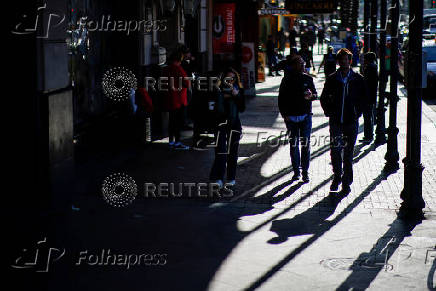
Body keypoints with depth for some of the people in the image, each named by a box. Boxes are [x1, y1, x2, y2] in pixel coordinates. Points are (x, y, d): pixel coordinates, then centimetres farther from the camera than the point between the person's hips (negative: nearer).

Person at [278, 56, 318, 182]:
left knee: (306, 144, -2)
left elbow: (315, 94, 10)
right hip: (291, 117, 0)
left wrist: (311, 96, -13)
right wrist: (284, 114, -5)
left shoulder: (308, 79, 6)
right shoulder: (287, 80, 1)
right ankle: (296, 171, 14)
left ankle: (305, 171, 4)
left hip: (306, 116, 0)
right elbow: (281, 98, 4)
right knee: (293, 144, 5)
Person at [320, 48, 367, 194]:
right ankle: (337, 176, 16)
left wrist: (358, 112, 1)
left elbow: (365, 98, 9)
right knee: (335, 151, -5)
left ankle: (346, 182, 13)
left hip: (351, 121, -1)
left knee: (348, 153, 4)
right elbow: (324, 98, 13)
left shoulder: (358, 79, 2)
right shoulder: (332, 79, 4)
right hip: (335, 121, 1)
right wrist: (329, 112, 2)